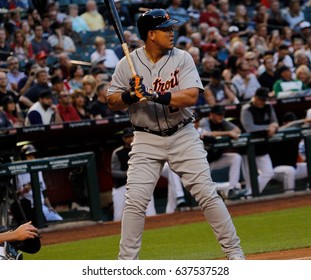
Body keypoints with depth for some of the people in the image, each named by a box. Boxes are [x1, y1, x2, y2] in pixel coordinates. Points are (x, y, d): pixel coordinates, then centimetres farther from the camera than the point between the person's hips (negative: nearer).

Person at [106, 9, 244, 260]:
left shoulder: (182, 59, -5)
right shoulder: (128, 64, -3)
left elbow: (191, 96, -17)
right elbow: (112, 102, 1)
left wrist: (155, 96, -29)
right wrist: (130, 96, -20)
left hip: (183, 136, 0)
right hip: (146, 140, 0)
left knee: (207, 194, -2)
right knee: (135, 201, -7)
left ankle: (234, 252, 8)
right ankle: (126, 264, 2)